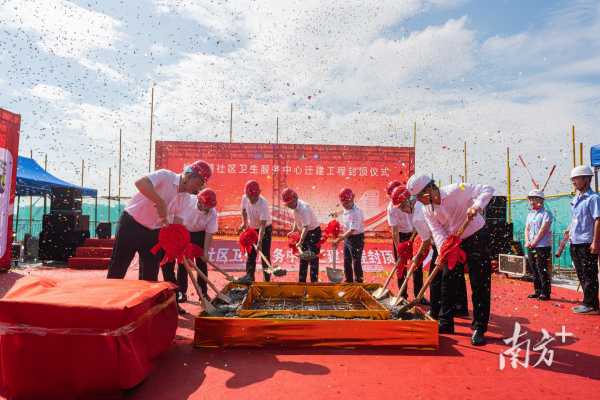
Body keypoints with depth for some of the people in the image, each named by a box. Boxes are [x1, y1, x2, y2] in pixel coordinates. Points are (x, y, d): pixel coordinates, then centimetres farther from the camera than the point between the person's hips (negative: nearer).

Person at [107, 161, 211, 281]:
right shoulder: (165, 176, -16)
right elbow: (140, 183, -34)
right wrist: (161, 203, -34)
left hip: (153, 232, 6)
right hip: (132, 223, -6)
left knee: (150, 274, 8)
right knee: (117, 267, 2)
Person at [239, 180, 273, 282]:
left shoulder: (263, 204, -33)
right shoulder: (244, 198, -16)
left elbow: (262, 225, -37)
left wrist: (259, 242, -42)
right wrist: (244, 222, -1)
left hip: (266, 229, -5)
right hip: (252, 229, 5)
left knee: (265, 255, -4)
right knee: (251, 254, 9)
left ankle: (267, 280, 6)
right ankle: (249, 278, 19)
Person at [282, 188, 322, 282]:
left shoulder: (303, 208, -29)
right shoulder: (295, 206, -3)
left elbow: (306, 227, -31)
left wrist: (300, 241, -33)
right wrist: (293, 230, 2)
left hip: (314, 232, -9)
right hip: (305, 232, 9)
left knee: (313, 257, -7)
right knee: (303, 257, 13)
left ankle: (314, 281, 0)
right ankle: (301, 280, 21)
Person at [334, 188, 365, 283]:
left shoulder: (356, 212, -24)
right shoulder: (346, 209, 3)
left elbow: (352, 230, -28)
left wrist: (339, 239, -30)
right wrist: (342, 236, 7)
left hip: (357, 238, -9)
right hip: (347, 238, 9)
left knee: (356, 262, 0)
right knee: (346, 261, 17)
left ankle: (359, 282, 12)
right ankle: (349, 281, 32)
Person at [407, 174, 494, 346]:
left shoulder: (455, 190, -22)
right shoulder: (427, 211, -6)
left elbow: (487, 189, -23)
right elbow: (438, 232, -14)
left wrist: (476, 206, -41)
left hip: (477, 237, -6)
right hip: (454, 242, 6)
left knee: (480, 285, -6)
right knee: (447, 281, 8)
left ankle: (479, 329, 3)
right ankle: (445, 323, 20)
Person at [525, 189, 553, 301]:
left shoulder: (546, 213, -5)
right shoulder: (529, 214, 17)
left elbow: (543, 230, -13)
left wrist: (533, 242, -13)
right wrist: (527, 241, -2)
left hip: (542, 247, -7)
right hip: (531, 248, 7)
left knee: (542, 270, -6)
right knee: (534, 270, 10)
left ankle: (545, 293, 1)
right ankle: (537, 291, 18)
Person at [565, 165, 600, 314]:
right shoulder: (576, 198, 13)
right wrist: (569, 231, 10)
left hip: (587, 244, -9)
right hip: (575, 242, 9)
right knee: (581, 274, 15)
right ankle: (587, 303, 25)